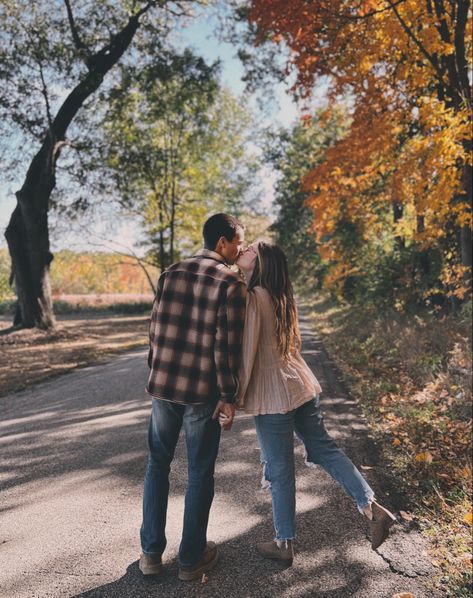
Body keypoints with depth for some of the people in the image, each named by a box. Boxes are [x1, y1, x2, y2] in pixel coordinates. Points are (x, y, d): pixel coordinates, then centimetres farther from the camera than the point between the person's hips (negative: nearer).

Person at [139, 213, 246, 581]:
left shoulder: (172, 273, 4)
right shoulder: (232, 283, -10)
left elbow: (156, 329, 6)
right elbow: (227, 346, -14)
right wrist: (229, 395, -6)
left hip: (163, 385, 4)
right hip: (203, 392, -4)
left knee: (158, 464, 19)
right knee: (200, 473, 12)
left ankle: (151, 552, 28)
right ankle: (191, 558, 26)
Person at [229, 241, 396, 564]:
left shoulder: (252, 297, -15)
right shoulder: (281, 297, 10)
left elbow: (245, 352, -19)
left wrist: (232, 399, -15)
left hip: (273, 395, -8)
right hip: (301, 384, 8)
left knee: (280, 470, 7)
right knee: (324, 448, 20)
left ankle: (284, 544, 25)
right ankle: (373, 507, 19)